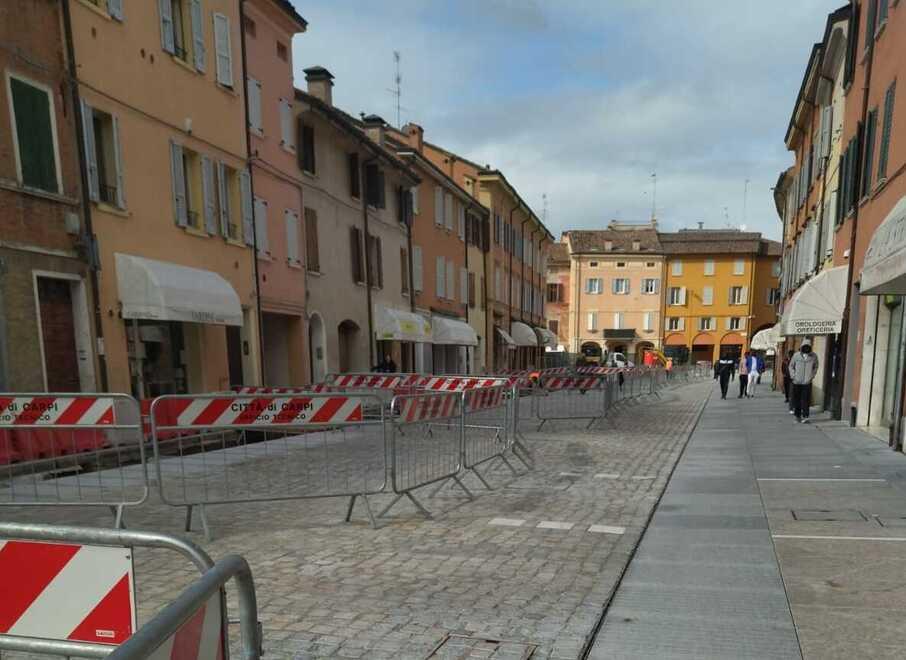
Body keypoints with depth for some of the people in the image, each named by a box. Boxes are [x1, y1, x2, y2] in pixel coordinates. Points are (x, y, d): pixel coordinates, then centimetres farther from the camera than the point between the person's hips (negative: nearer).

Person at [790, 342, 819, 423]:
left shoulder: (814, 356, 2)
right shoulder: (796, 356, 1)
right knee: (797, 400, 7)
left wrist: (812, 376, 3)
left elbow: (815, 367, 14)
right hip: (797, 382, 1)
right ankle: (797, 415, 19)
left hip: (807, 382, -1)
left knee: (805, 400, -8)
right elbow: (791, 366, 11)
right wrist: (793, 375, 0)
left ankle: (805, 417, -8)